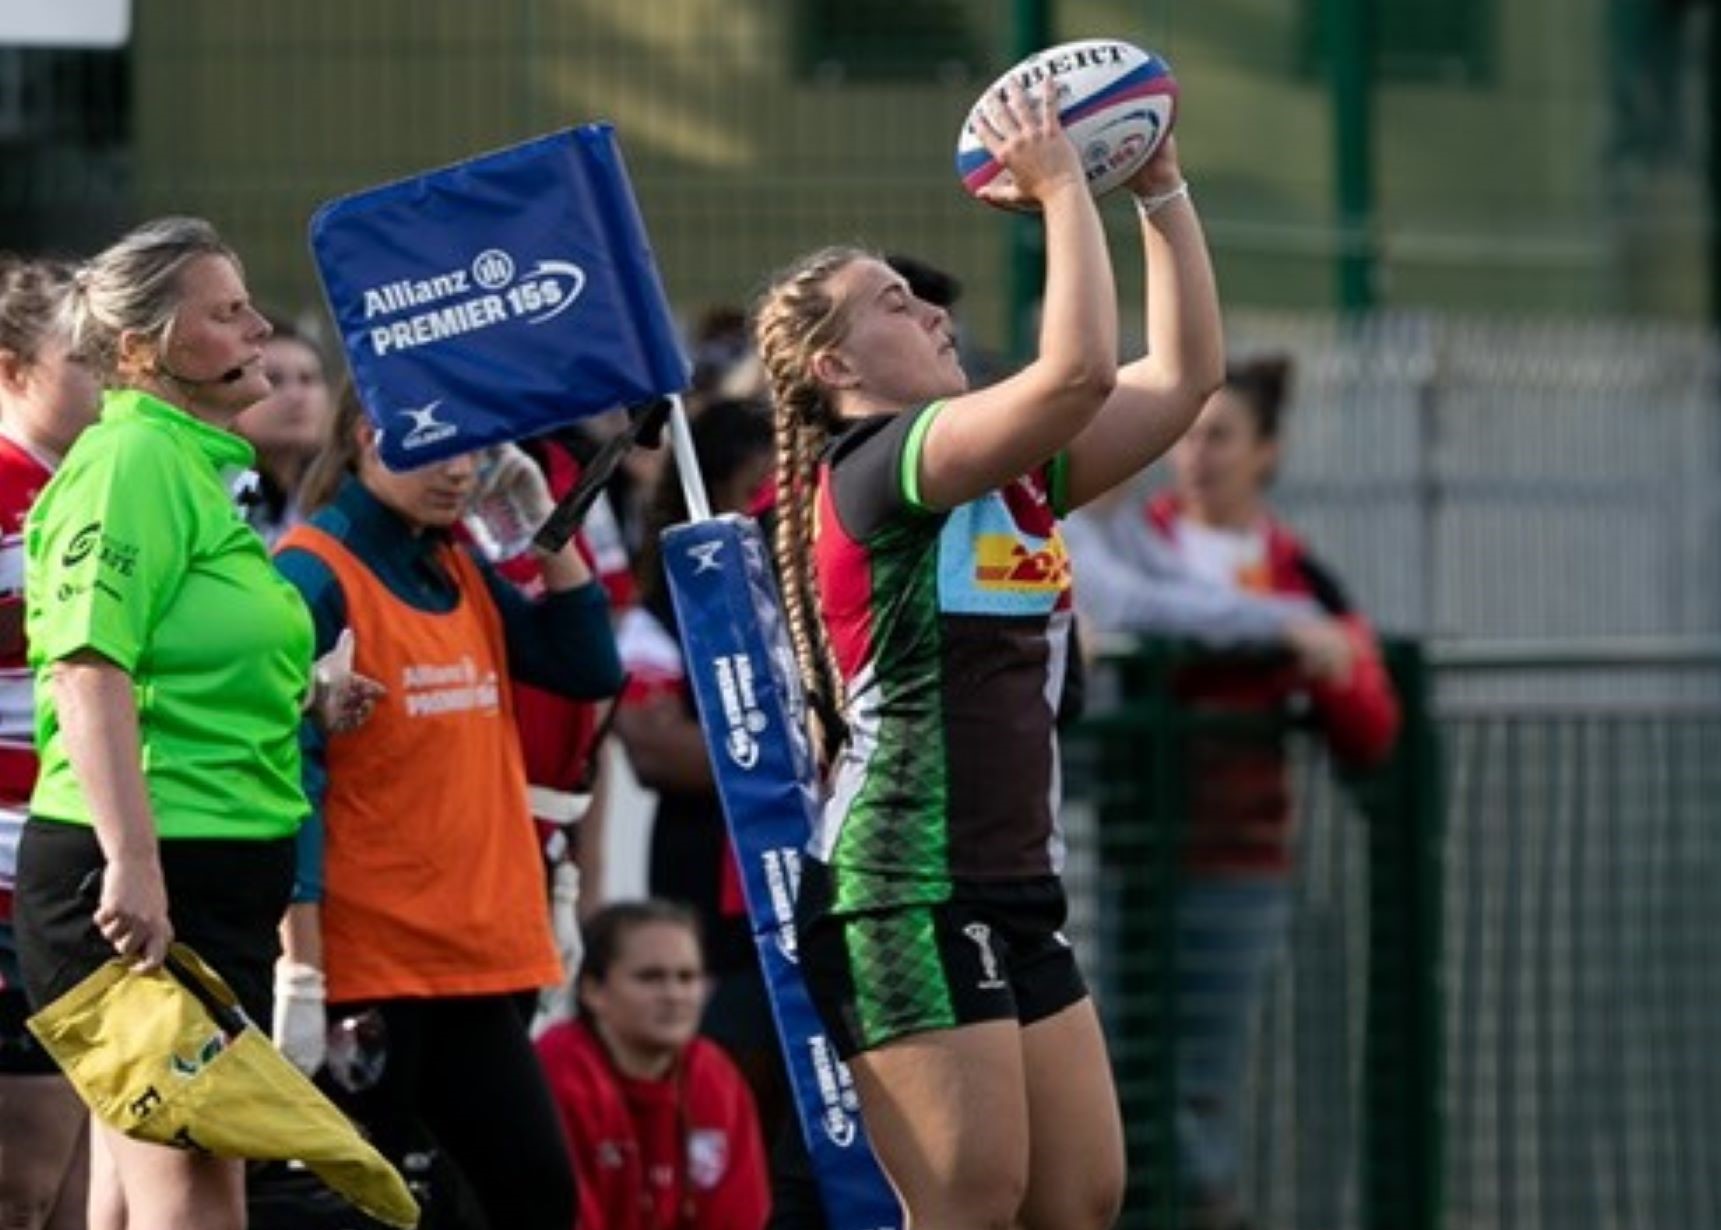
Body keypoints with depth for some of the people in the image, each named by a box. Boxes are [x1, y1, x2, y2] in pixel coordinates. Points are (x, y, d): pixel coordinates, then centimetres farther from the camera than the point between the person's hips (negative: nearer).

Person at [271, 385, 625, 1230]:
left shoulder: (459, 573, 13)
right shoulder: (315, 577, -11)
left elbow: (588, 670, 12)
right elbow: (289, 786, -16)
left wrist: (542, 519, 4)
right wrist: (300, 974, -21)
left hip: (482, 960, 8)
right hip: (364, 965, -8)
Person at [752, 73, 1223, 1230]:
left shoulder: (1006, 475, 15)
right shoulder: (876, 466, -10)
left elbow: (1183, 373, 17)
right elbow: (1080, 368, -23)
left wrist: (1162, 190, 11)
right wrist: (1061, 185, -14)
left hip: (1014, 894, 9)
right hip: (910, 899, -9)